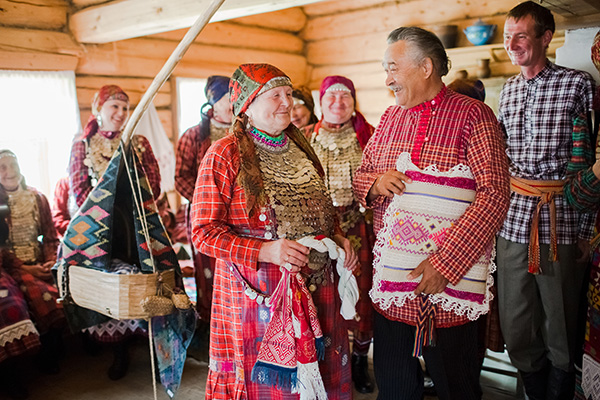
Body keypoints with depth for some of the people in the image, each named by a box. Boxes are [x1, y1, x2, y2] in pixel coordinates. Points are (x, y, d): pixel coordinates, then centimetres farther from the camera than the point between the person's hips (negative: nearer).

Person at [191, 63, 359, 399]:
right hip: (257, 293, -5)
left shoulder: (299, 148, 11)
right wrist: (264, 251, -23)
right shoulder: (224, 155, -8)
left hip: (316, 288, 6)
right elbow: (204, 232, -12)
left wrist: (338, 238, 2)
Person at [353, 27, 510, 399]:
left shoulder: (473, 115, -7)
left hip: (451, 279, -4)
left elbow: (494, 194, -15)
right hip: (390, 279, 5)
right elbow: (360, 176, 17)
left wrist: (445, 264, -22)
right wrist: (375, 183, -9)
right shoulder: (390, 118, 12)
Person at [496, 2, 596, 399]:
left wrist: (587, 230, -7)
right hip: (512, 220, 4)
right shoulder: (508, 91, 13)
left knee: (560, 331, 8)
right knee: (516, 328, 10)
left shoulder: (578, 84, -2)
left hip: (561, 223, -4)